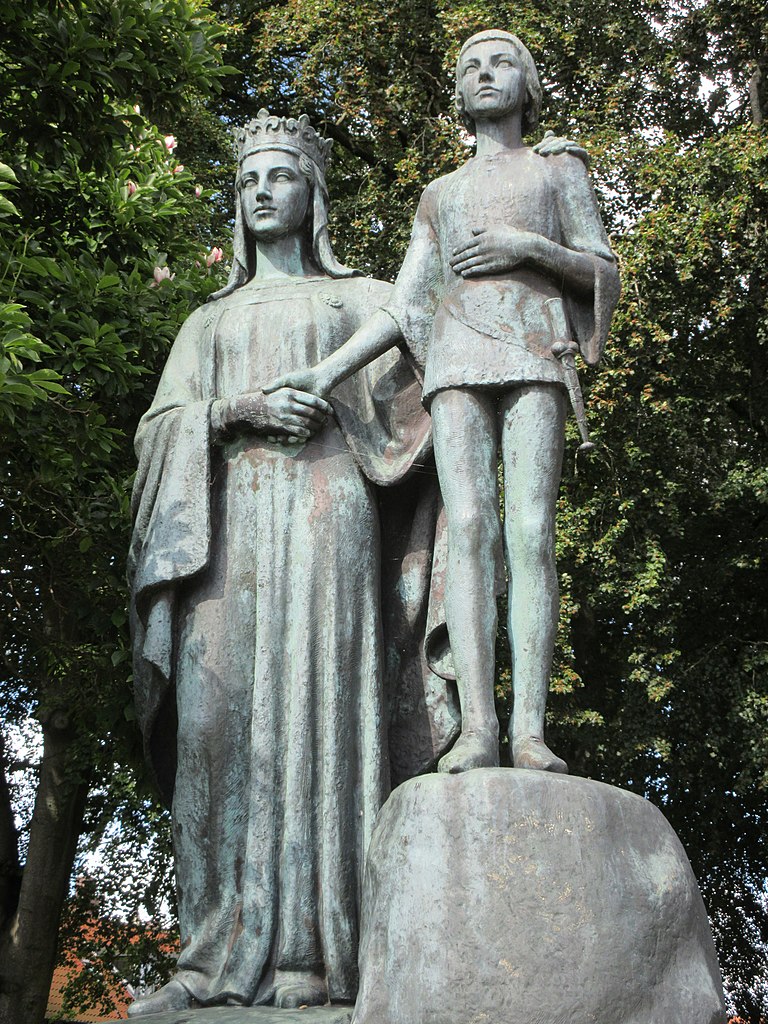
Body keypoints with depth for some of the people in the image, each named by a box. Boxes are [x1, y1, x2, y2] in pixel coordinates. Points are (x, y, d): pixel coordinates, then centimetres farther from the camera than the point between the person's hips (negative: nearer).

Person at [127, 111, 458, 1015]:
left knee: (314, 702, -17)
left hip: (325, 508, -2)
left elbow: (417, 396, 12)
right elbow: (160, 428, 14)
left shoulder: (361, 301, 22)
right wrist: (239, 409, -6)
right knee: (221, 715, -13)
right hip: (227, 520, 3)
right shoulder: (210, 323, 28)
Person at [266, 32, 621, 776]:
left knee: (530, 533, -17)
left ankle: (529, 730, -25)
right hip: (457, 358, 2)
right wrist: (327, 372, 7)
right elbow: (402, 306, 20)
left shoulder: (560, 170, 23)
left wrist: (531, 246, -5)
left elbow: (605, 275, 13)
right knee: (469, 527, -18)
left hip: (534, 352, -1)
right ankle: (477, 726, -28)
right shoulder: (440, 195, 29)